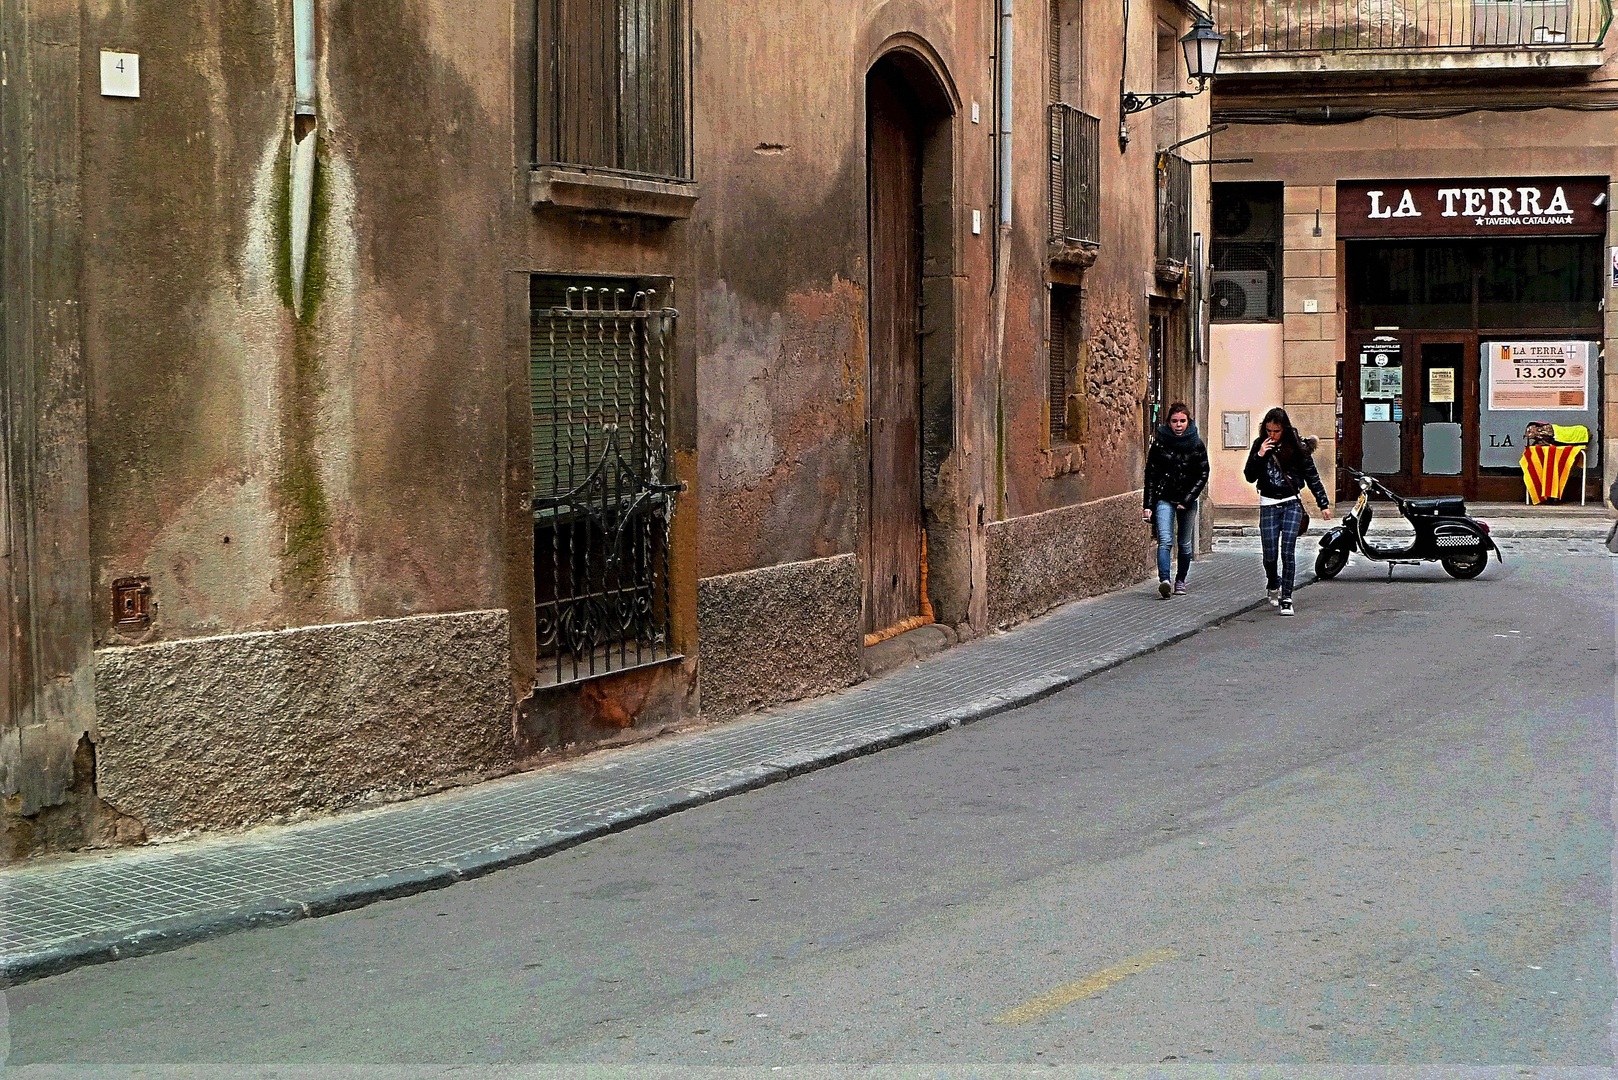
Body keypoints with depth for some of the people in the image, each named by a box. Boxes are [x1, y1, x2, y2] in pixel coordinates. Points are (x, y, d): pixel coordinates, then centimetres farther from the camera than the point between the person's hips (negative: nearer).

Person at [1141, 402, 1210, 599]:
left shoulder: (1197, 444, 1)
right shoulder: (1160, 443, -1)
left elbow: (1203, 475, 1)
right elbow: (1151, 475, 2)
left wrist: (1188, 500, -9)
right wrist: (1148, 505, -2)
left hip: (1188, 500, 2)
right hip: (1164, 499, -1)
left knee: (1185, 543, 10)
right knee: (1165, 540, -17)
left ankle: (1180, 580, 27)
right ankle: (1164, 581, -31)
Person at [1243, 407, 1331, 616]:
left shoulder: (1297, 447, -2)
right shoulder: (1260, 445, 4)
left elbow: (1312, 476, 5)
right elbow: (1250, 477, 3)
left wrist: (1323, 504, 5)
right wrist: (1259, 456, -12)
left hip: (1292, 504, -2)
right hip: (1269, 504, 2)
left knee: (1288, 552, -11)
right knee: (1270, 554, -1)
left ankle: (1286, 599, -6)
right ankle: (1274, 585, 30)